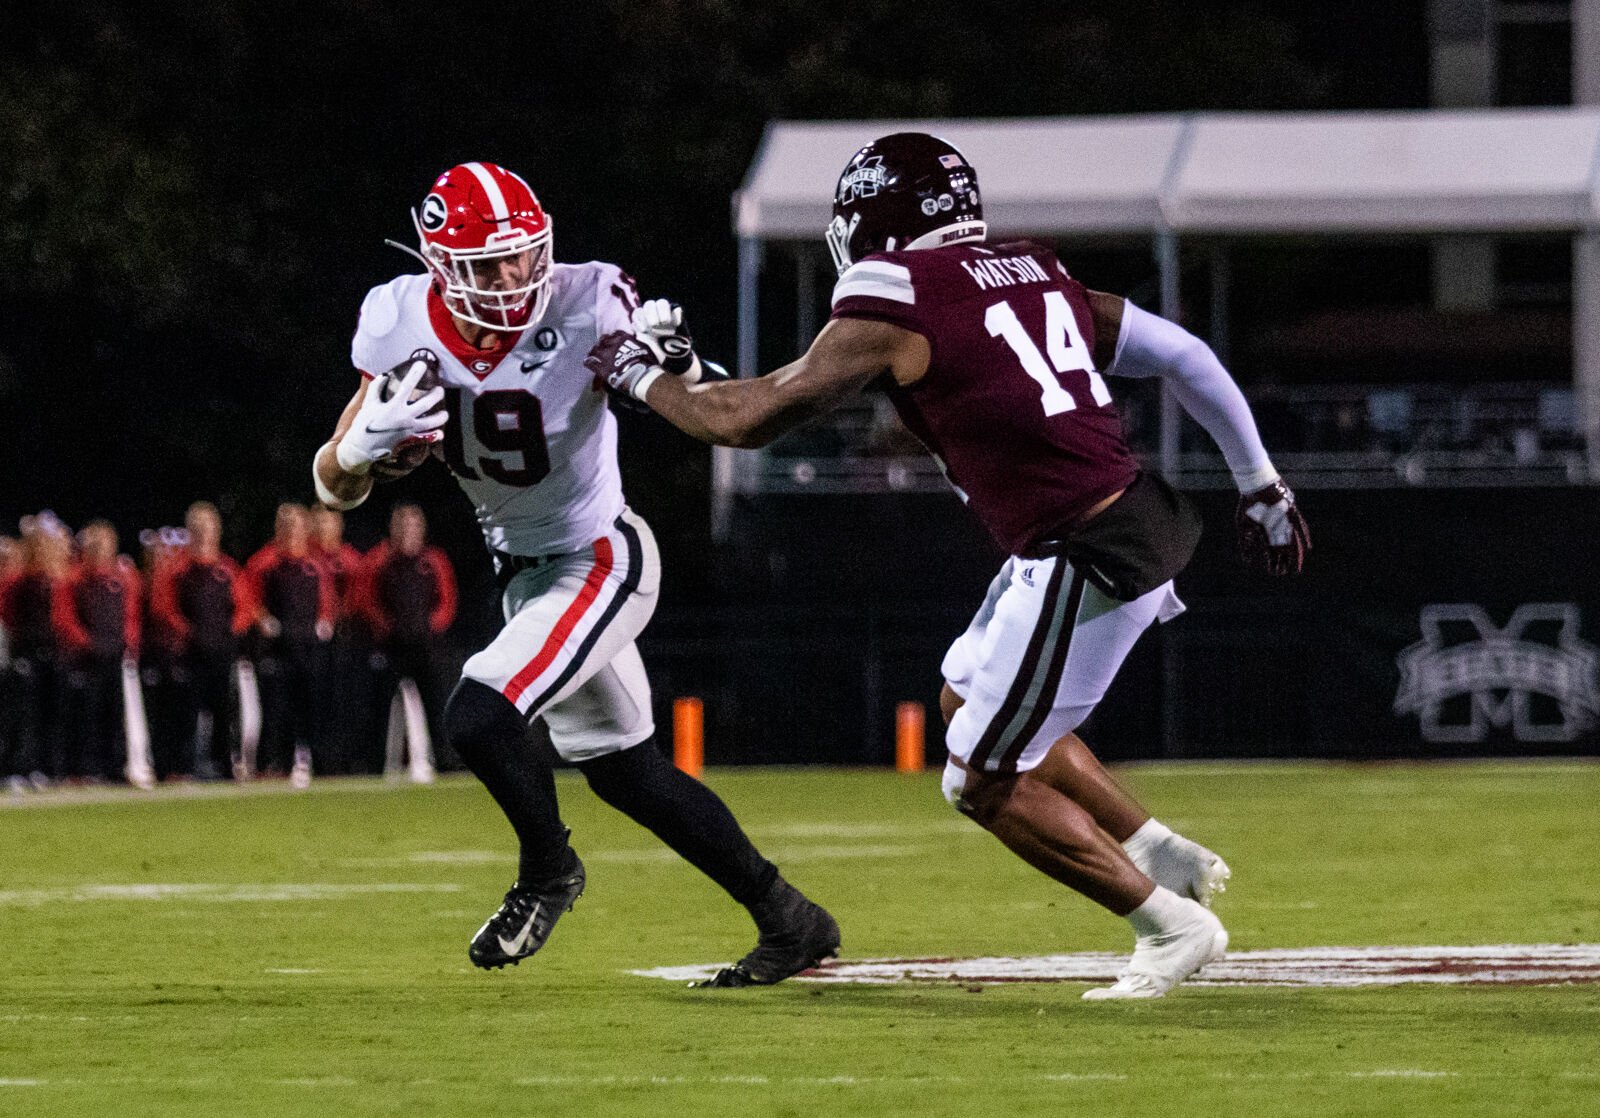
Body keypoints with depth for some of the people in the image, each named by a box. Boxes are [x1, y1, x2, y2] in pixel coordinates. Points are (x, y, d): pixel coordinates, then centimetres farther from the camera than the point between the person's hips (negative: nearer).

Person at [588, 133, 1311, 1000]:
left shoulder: (893, 306, -9)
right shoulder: (1034, 273, 12)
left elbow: (748, 419, -3)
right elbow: (1182, 355, 15)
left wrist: (644, 377, 15)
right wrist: (1259, 484, 25)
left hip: (1084, 562, -9)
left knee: (987, 782, 4)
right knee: (968, 704, 24)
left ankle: (1171, 925, 8)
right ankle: (1163, 856, 26)